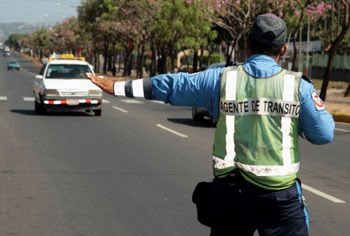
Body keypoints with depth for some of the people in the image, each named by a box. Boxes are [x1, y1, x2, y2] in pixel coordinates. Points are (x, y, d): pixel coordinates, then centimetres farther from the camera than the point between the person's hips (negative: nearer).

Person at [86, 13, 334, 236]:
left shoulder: (220, 79, 0)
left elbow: (170, 85, 7)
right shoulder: (298, 86, -6)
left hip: (229, 192, 3)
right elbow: (324, 134, -2)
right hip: (280, 197, -3)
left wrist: (116, 86, 17)